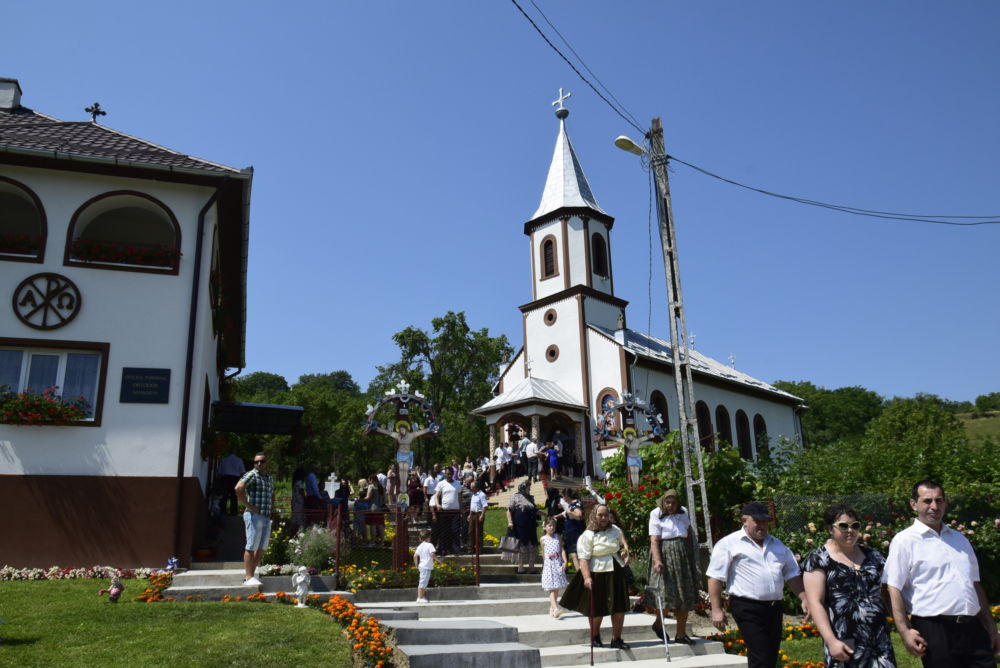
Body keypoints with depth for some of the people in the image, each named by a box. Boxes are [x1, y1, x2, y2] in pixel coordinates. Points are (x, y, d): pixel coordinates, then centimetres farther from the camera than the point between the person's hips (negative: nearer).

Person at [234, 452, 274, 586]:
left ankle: (251, 574, 18)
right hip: (254, 515, -8)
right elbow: (239, 488, -25)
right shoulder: (252, 475, -7)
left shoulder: (269, 477, 18)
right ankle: (249, 577, 1)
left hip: (266, 518, 8)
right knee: (251, 547, -4)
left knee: (262, 549, 10)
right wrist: (248, 505, -20)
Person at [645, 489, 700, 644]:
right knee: (667, 593, -9)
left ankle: (681, 634, 15)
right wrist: (657, 560, -28)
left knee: (685, 596, 5)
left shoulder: (684, 513, 8)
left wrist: (691, 555, 17)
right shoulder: (656, 515, -8)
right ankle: (658, 624, 19)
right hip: (665, 555, -5)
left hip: (683, 556, 5)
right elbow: (654, 540, -16)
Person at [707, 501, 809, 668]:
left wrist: (804, 599, 6)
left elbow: (792, 575, 19)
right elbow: (715, 577, -7)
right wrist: (716, 609, -12)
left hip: (774, 608, 7)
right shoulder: (729, 543, -5)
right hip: (747, 609, -7)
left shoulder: (777, 545, 15)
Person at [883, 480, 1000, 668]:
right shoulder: (904, 540, -5)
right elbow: (894, 590, -10)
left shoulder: (960, 539, 18)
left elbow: (976, 585, 23)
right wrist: (905, 632, -16)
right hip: (935, 631, -6)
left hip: (974, 629, 6)